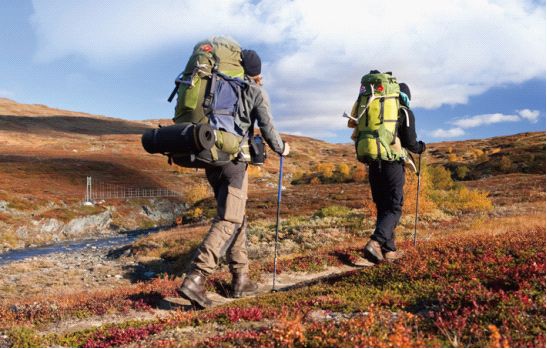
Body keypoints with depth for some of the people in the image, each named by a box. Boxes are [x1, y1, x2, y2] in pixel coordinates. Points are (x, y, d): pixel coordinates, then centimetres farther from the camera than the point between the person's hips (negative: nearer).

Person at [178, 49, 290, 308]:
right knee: (228, 221, -8)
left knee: (237, 218, 14)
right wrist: (281, 148, 15)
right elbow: (267, 128, -1)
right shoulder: (256, 91, 3)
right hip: (234, 160, -6)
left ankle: (241, 279, 15)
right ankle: (195, 279, -21)